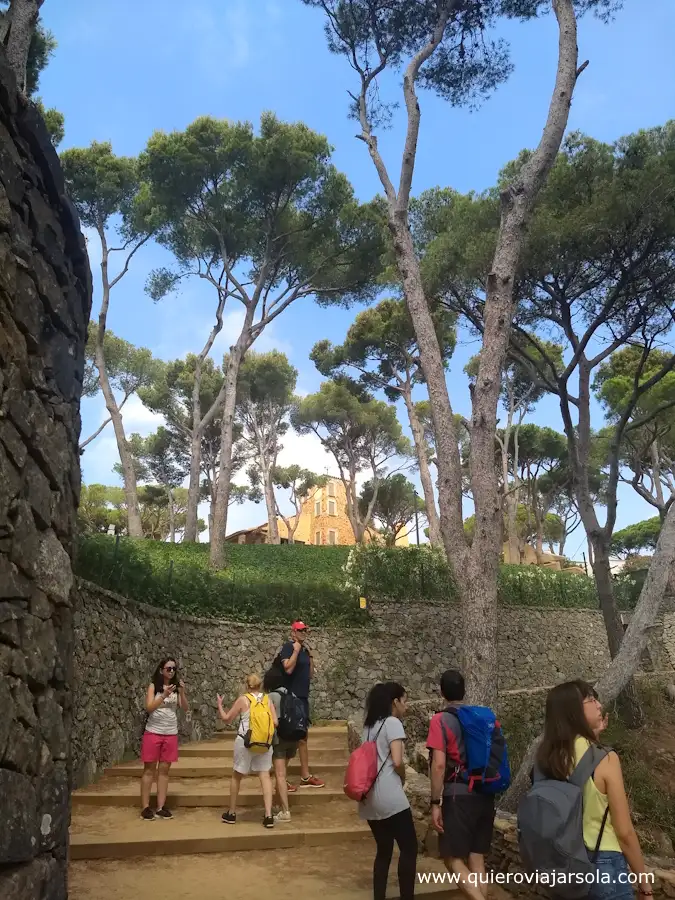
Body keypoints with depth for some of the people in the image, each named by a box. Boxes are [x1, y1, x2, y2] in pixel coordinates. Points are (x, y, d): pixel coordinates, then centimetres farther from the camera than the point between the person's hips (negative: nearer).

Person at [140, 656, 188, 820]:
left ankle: (161, 807, 12)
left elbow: (185, 709, -1)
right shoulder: (153, 686, -4)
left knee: (164, 770, 7)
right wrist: (164, 695, -24)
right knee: (149, 770, 3)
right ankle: (145, 807, 8)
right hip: (153, 732, -3)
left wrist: (182, 692, -16)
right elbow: (149, 708, -14)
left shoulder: (176, 687, 4)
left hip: (171, 733, 3)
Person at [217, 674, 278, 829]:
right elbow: (275, 722, -2)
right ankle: (268, 816, -7)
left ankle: (231, 813, 26)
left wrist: (219, 705, 17)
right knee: (265, 776, 2)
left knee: (236, 776, 15)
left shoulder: (243, 699, -3)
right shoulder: (267, 699, 2)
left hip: (245, 742, -2)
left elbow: (226, 719, 3)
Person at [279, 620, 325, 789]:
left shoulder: (304, 650, 14)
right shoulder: (288, 647, -10)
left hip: (303, 697, 9)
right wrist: (296, 649, -19)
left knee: (302, 737, 13)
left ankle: (305, 777, 21)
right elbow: (288, 669, -25)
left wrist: (310, 655, 7)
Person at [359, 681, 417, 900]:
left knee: (384, 850, 14)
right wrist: (403, 779, 4)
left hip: (369, 798, 8)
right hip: (389, 797, -8)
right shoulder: (392, 722, -7)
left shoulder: (369, 726, 17)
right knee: (409, 848, 1)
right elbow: (397, 761, -16)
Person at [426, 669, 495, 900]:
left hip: (458, 796, -6)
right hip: (485, 796, 6)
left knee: (452, 857, 4)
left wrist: (436, 803, -11)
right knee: (477, 858, 13)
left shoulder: (441, 720, -9)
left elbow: (439, 764, -16)